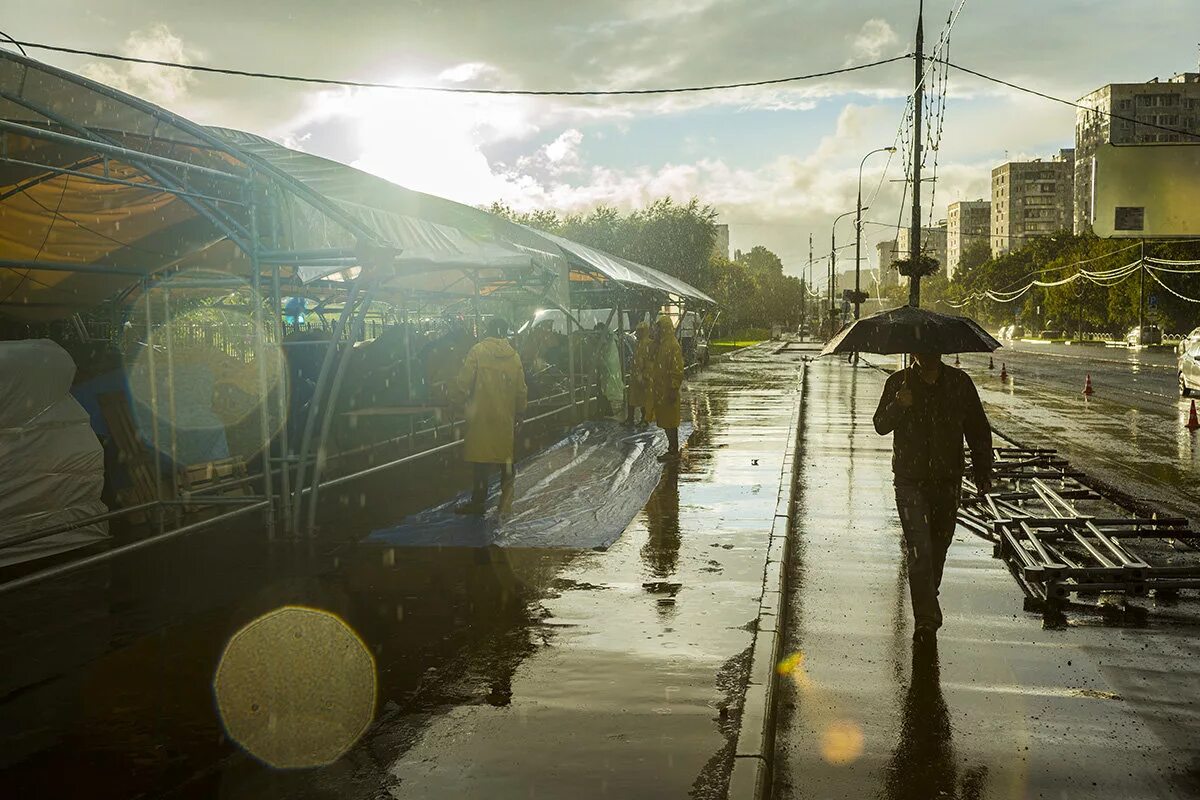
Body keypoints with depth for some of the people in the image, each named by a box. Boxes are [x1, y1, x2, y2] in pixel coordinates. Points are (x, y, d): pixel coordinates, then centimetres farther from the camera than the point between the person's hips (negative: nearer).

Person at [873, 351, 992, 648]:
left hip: (948, 480, 2)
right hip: (910, 481, -2)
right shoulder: (898, 383, 0)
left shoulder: (959, 382, 3)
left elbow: (978, 429, 10)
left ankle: (927, 604, 36)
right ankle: (927, 620, -9)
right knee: (919, 551, -11)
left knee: (938, 548, 13)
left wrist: (983, 472, 6)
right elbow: (881, 425, -6)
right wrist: (898, 406, -26)